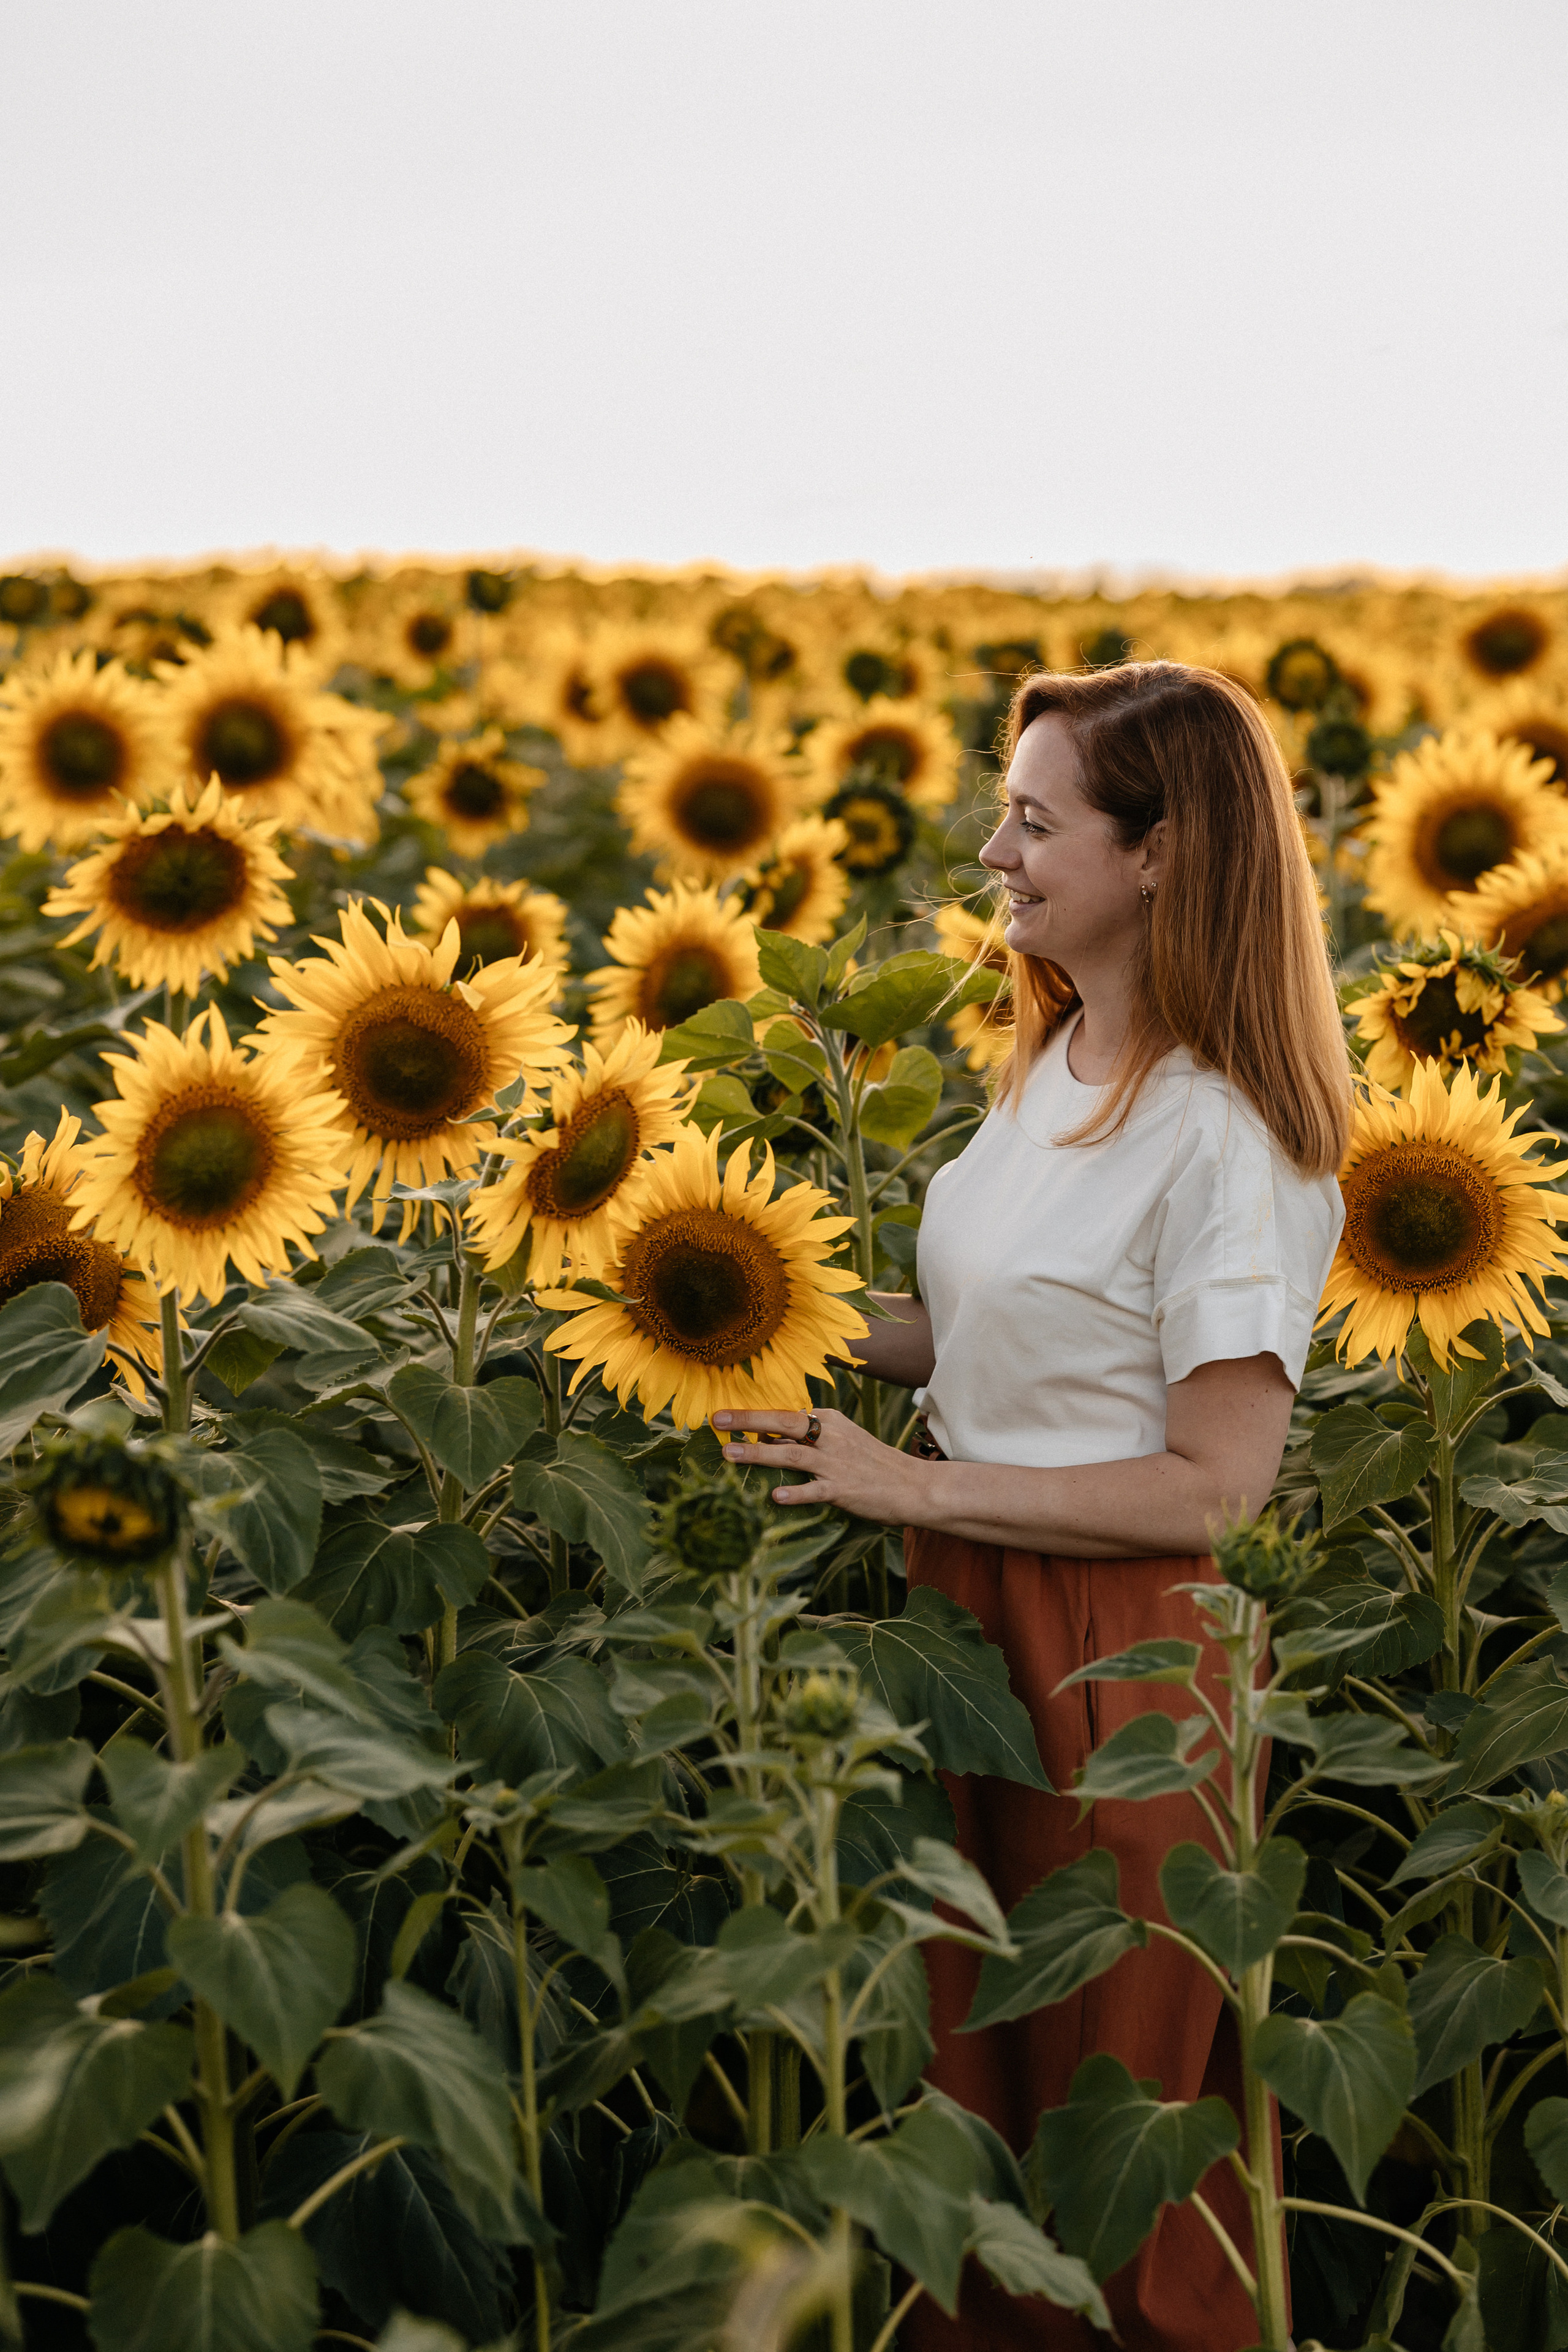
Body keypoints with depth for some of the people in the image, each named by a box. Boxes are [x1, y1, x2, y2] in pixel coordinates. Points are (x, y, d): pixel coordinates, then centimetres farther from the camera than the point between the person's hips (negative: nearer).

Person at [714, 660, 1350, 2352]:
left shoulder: (1227, 1141, -20)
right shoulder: (1057, 1068, 5)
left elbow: (1213, 1483, -22)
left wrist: (912, 1486, -21)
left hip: (1118, 1651, -8)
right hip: (972, 1607, 8)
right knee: (971, 2056, 19)